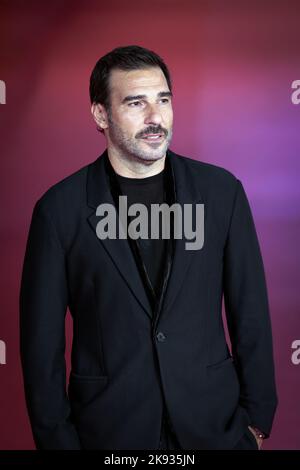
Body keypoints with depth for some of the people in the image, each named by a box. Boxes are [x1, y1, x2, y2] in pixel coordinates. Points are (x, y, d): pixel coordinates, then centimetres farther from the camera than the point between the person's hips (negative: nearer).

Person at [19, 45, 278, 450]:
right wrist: (56, 437, -2)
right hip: (109, 429, -1)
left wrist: (256, 417, 1)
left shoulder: (222, 190, -4)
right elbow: (42, 340, -3)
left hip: (216, 423, 1)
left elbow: (251, 314, 0)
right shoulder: (60, 208, -8)